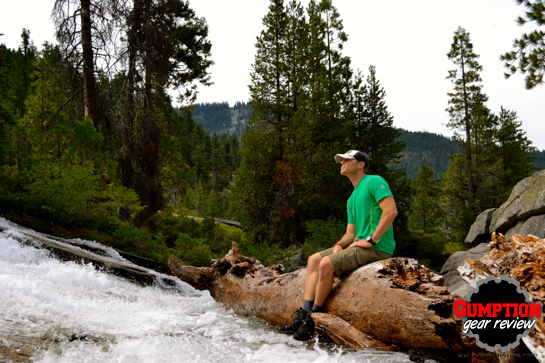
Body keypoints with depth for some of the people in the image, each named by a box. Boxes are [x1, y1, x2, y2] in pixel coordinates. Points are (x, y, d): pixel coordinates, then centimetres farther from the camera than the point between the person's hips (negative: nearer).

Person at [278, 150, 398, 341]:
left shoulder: (374, 181, -7)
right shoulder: (352, 199, 22)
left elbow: (391, 211, -21)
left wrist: (371, 240, -21)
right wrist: (339, 245, -2)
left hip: (377, 248, -10)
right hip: (359, 246, 10)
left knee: (327, 264, -23)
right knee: (314, 260, 2)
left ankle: (313, 319, -7)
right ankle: (302, 315, -4)